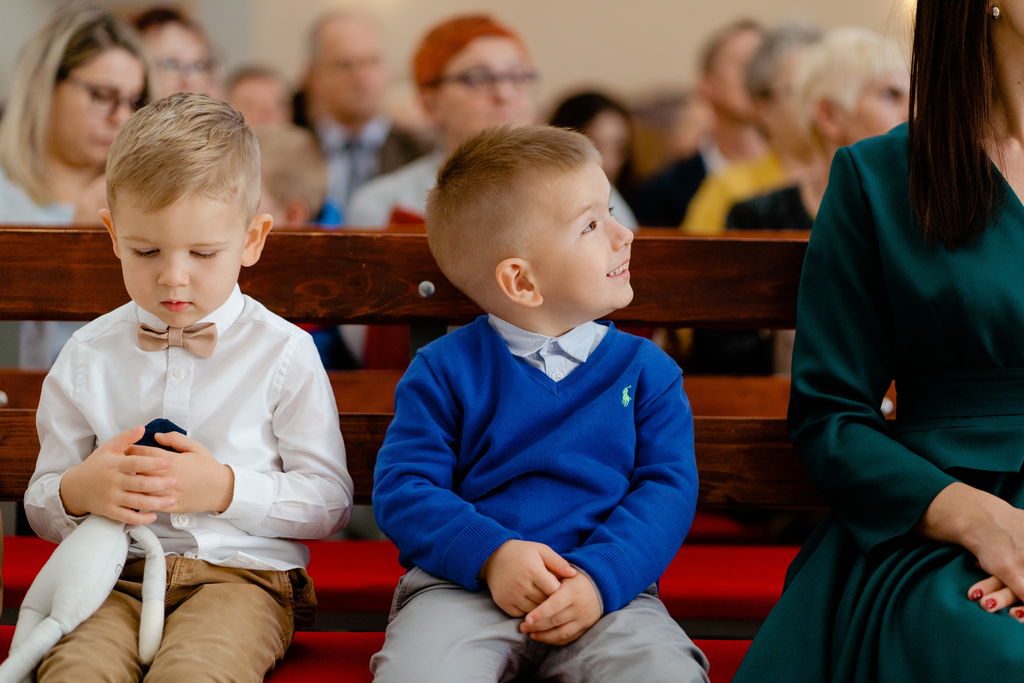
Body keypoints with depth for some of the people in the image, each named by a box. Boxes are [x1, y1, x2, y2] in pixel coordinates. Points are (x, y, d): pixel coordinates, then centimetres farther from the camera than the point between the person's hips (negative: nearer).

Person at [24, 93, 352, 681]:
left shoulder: (283, 353, 3)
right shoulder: (87, 359, 10)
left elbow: (330, 502, 3)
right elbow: (42, 510, 17)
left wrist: (224, 488, -12)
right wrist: (79, 490, -8)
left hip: (241, 572, -2)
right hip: (116, 577, 2)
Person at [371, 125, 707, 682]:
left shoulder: (645, 369, 12)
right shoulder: (447, 370, 7)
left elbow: (667, 487, 3)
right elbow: (401, 486, 1)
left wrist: (600, 579, -15)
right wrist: (491, 555, -16)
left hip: (605, 589, 1)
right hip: (463, 584, -1)